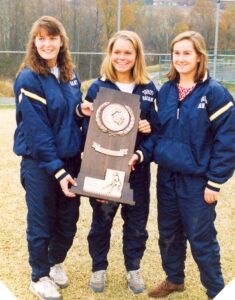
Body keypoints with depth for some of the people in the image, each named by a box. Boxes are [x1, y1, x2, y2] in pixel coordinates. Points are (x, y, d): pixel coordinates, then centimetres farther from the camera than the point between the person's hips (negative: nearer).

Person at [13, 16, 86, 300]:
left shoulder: (70, 75, 6)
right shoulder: (29, 79, -14)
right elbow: (37, 131, -19)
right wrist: (56, 169, -21)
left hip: (71, 159, 6)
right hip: (39, 163, -6)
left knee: (68, 221, 15)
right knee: (41, 223, 8)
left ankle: (56, 263, 40)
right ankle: (39, 277, 28)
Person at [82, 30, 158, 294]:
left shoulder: (149, 89, 3)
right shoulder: (98, 88, -3)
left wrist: (150, 128, -14)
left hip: (138, 167, 2)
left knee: (136, 220, 10)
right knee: (101, 219, 10)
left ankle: (133, 269, 31)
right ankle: (99, 268, 30)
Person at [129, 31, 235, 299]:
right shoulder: (165, 91, 5)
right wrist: (142, 153, -6)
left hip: (197, 180, -5)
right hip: (166, 176, 6)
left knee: (201, 239, 4)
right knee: (168, 234, 18)